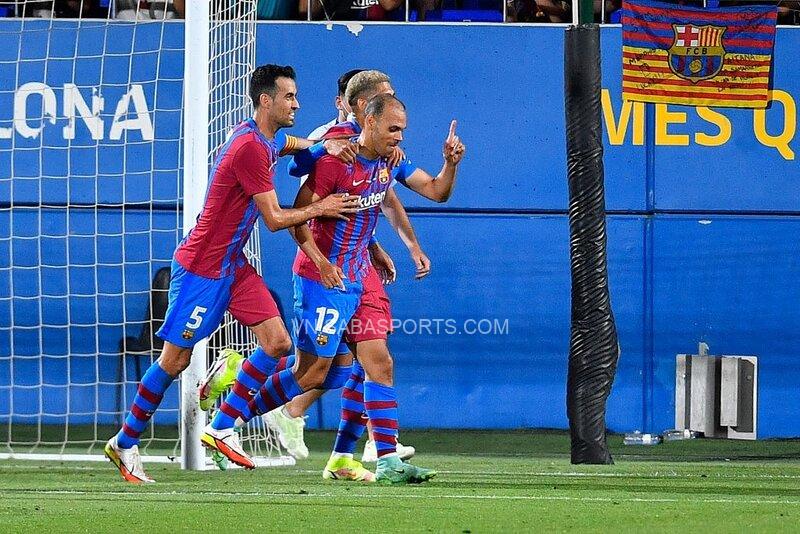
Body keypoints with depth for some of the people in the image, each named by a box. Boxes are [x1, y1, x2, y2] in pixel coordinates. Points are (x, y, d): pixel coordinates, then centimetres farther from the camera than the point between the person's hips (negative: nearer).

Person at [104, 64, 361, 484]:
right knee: (175, 360, -2)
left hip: (233, 265, 9)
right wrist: (321, 208, -7)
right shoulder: (250, 147, -22)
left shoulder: (266, 139, 8)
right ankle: (124, 443, 11)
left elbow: (301, 144, 32)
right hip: (202, 267, -9)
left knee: (278, 342, -3)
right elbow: (274, 219, -18)